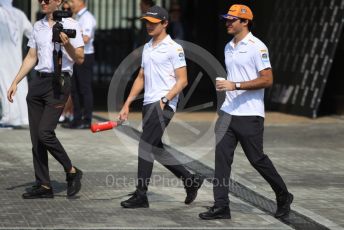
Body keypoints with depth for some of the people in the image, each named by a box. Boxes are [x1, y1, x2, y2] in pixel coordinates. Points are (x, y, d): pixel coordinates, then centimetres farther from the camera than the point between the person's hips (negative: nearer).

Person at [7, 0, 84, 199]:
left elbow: (80, 59, -5)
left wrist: (67, 44, -23)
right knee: (36, 137, 3)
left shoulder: (70, 25, -3)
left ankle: (72, 172, 2)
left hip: (59, 82, -6)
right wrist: (15, 82, 15)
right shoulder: (38, 26, 15)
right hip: (38, 81, 6)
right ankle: (43, 186, 8)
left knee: (45, 132, -16)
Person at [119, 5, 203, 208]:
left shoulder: (174, 48, -7)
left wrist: (164, 100, -21)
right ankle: (191, 179, 24)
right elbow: (141, 78, 22)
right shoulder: (147, 48, 17)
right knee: (156, 149, 11)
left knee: (146, 146, -12)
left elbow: (182, 80, -11)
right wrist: (127, 104, 15)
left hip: (164, 105, -9)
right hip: (148, 104, 9)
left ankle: (141, 196, -8)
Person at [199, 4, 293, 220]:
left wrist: (235, 86, -22)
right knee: (221, 156, -3)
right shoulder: (229, 47, 14)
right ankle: (221, 206, -2)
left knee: (257, 159, 1)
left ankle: (283, 196, 21)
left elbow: (267, 80, -17)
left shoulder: (257, 47, -11)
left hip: (250, 115, -7)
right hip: (228, 112, 7)